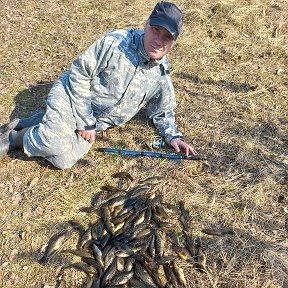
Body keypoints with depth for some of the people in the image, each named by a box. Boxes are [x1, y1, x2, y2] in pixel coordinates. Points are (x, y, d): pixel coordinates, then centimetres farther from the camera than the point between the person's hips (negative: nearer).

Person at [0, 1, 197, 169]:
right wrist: (85, 120, -18)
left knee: (64, 161, -18)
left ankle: (41, 124, 7)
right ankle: (16, 137, 0)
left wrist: (173, 136, -6)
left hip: (98, 122, 4)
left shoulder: (162, 74, -3)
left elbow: (162, 112, 11)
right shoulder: (115, 42, -19)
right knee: (55, 143, -31)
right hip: (72, 96, -4)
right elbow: (79, 73, -15)